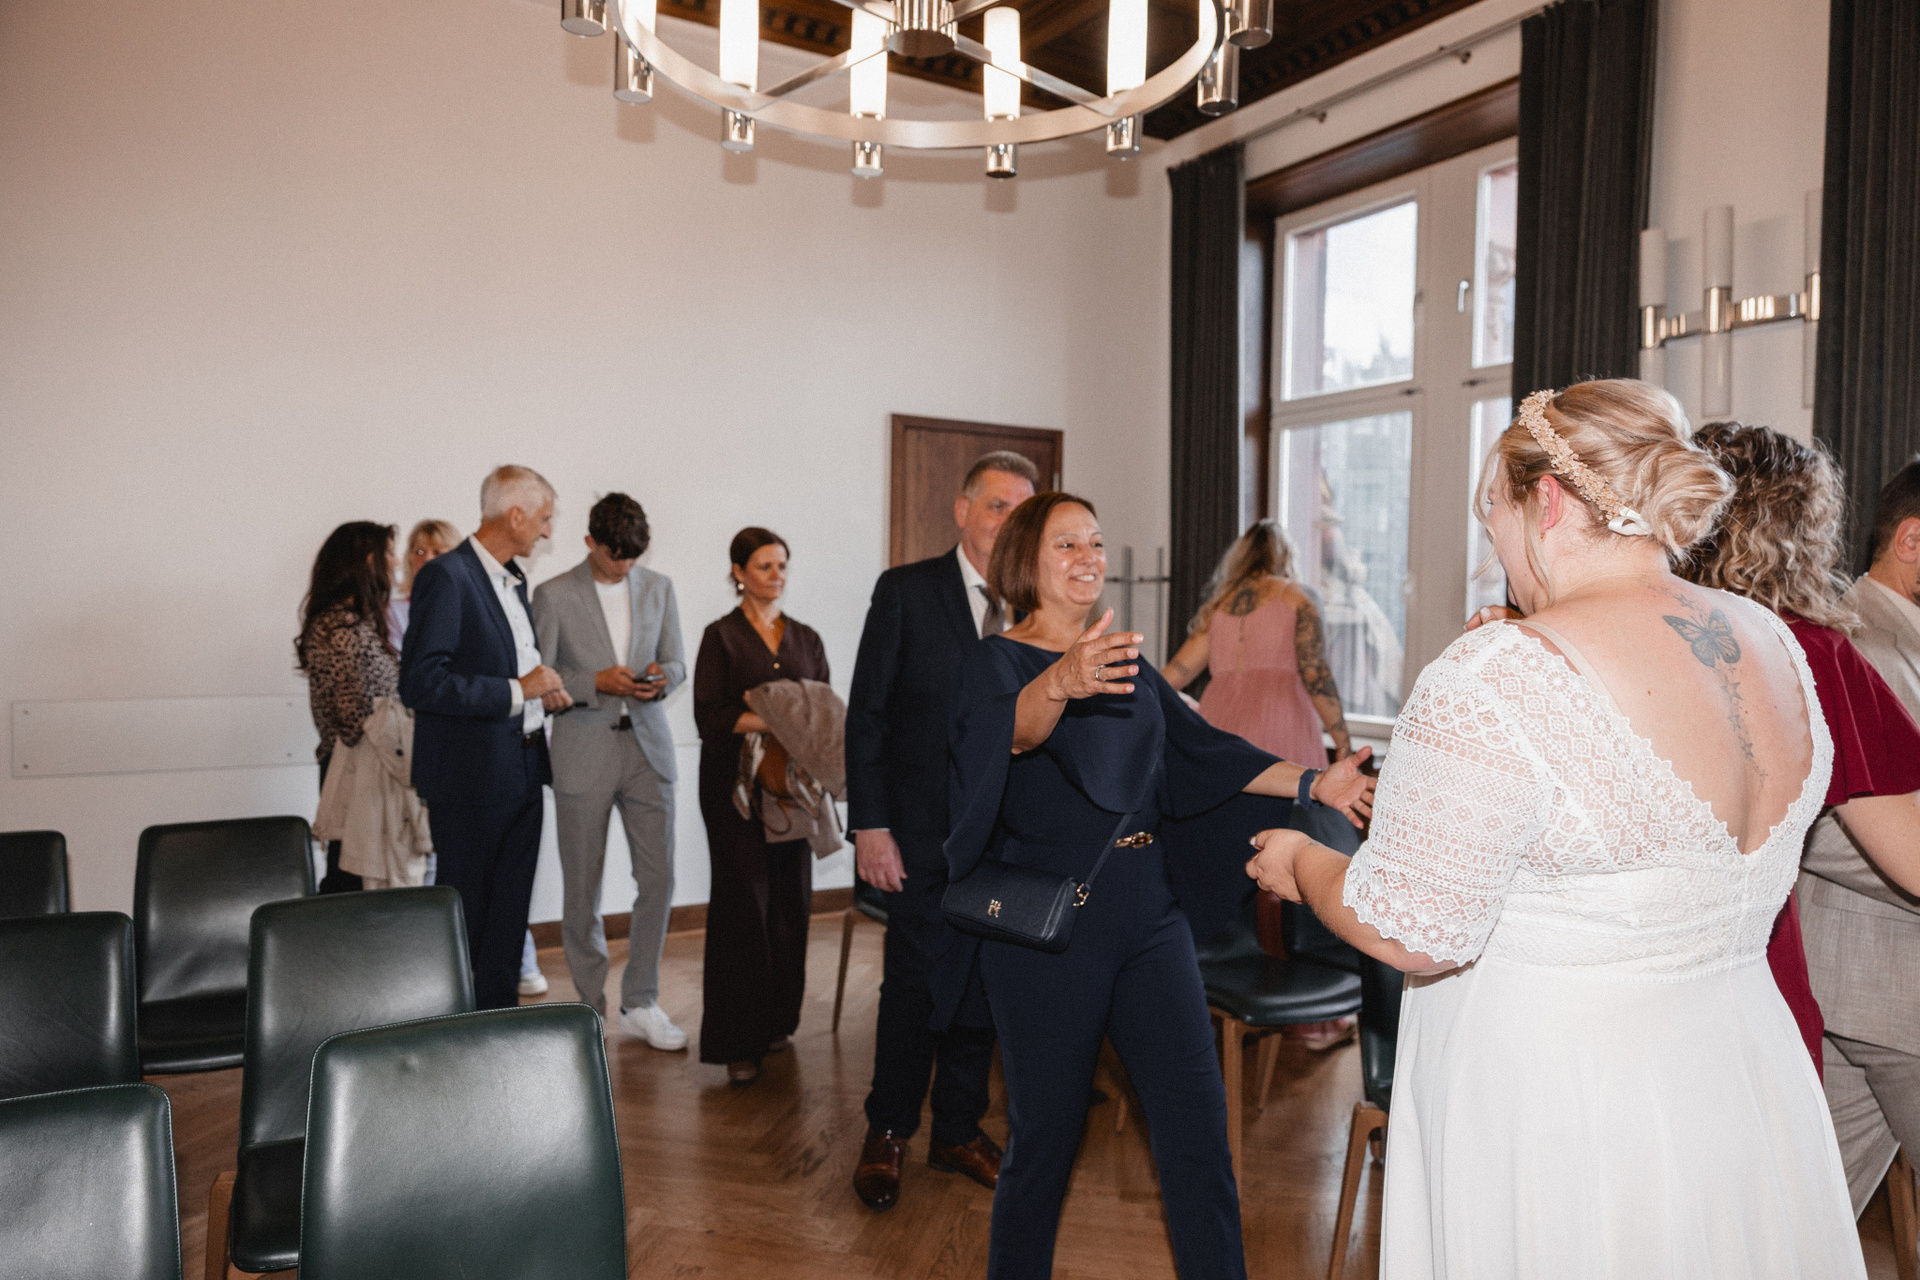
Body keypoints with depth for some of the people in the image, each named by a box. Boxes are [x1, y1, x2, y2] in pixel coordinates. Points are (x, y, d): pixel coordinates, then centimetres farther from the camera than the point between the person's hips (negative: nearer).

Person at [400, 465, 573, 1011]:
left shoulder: (513, 578, 13)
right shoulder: (445, 577, -15)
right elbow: (420, 683, -23)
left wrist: (543, 687, 4)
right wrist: (516, 691, -20)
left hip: (522, 773, 8)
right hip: (472, 777, -8)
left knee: (509, 917, 15)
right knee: (463, 918, 5)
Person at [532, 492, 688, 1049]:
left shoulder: (659, 587, 8)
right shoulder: (553, 595, -2)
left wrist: (660, 679, -10)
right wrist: (597, 683, -17)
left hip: (647, 749, 3)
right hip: (583, 756, -3)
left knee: (658, 879, 1)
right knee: (582, 890, 6)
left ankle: (639, 1004, 17)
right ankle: (591, 1007, 23)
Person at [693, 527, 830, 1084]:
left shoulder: (807, 638, 13)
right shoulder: (722, 636, 0)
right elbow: (709, 716, -9)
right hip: (735, 782, -4)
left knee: (791, 899, 4)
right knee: (743, 900, -5)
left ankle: (776, 1019, 18)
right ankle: (738, 1039, 3)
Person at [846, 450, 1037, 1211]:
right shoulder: (906, 591, -4)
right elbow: (867, 714, -5)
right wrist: (869, 825, -10)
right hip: (924, 833, -3)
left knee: (983, 985, 12)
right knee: (914, 984, 4)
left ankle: (958, 1130, 30)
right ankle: (888, 1134, 25)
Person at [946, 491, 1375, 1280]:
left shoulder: (1125, 663, 16)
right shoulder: (999, 659, -4)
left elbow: (1202, 748, 10)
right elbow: (1012, 726, -26)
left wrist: (1315, 783, -1)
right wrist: (1059, 685, -48)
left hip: (1148, 905, 6)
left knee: (1196, 1113, 3)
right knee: (1047, 1128, 3)